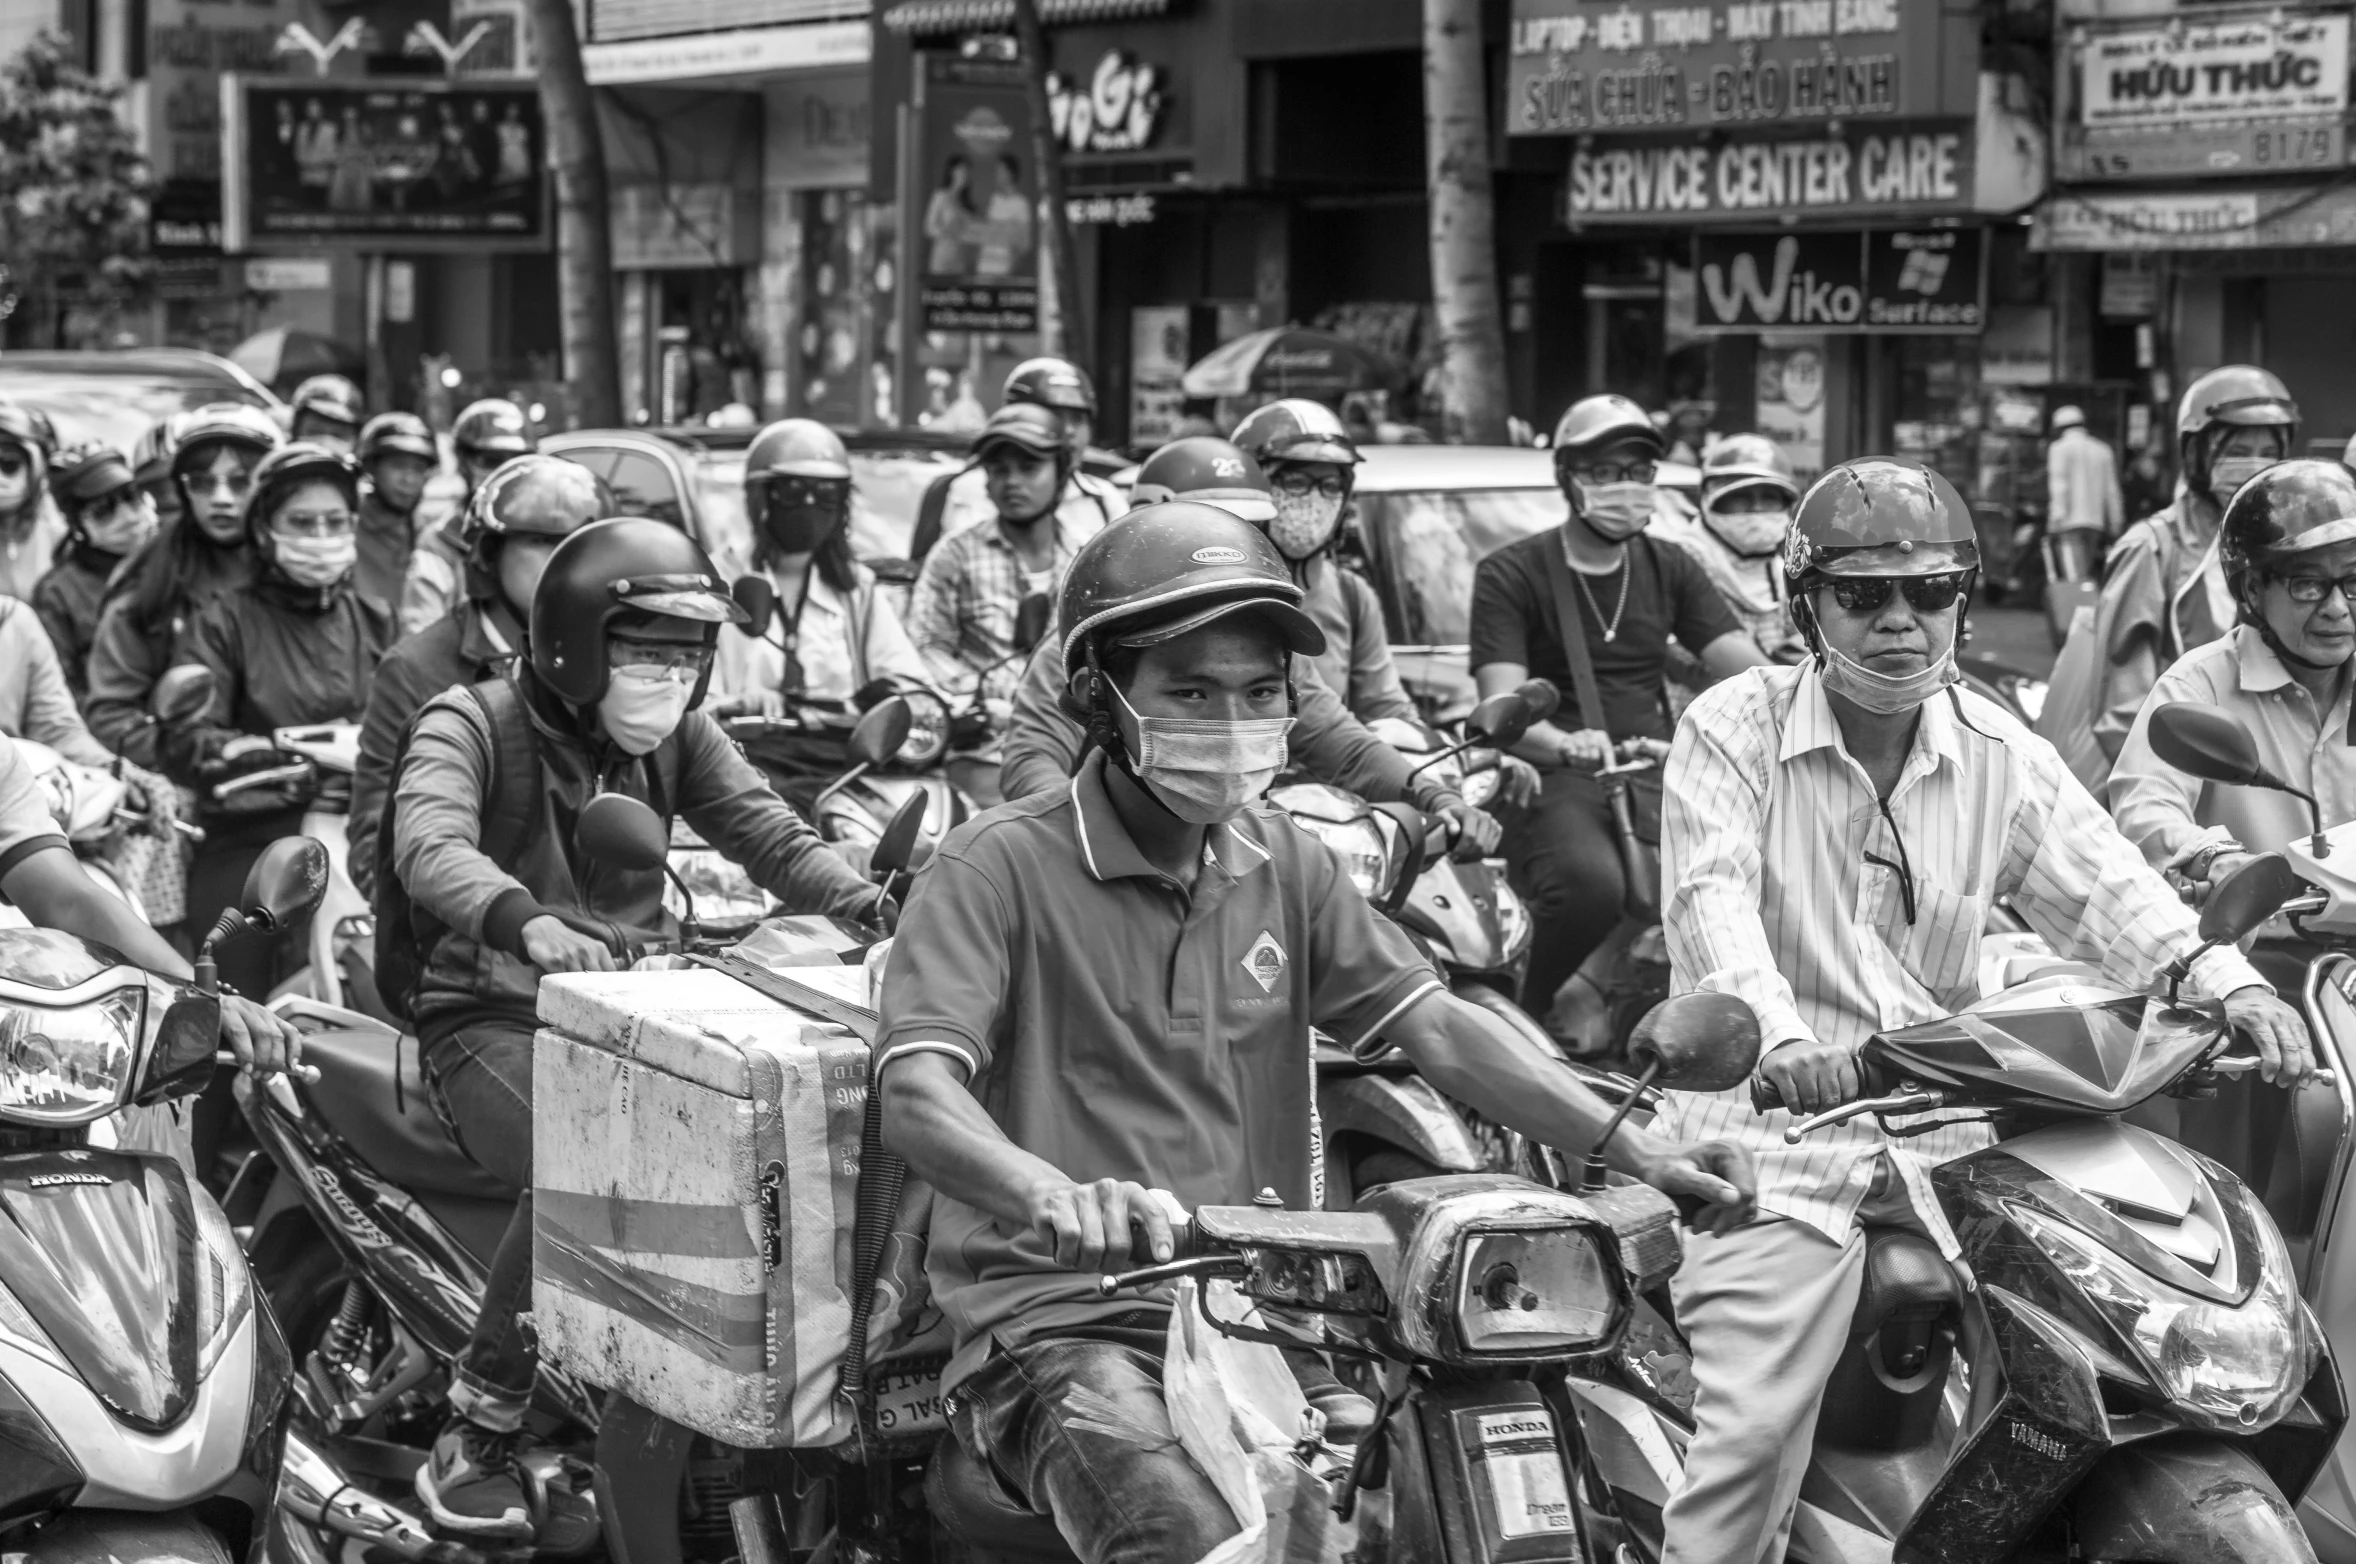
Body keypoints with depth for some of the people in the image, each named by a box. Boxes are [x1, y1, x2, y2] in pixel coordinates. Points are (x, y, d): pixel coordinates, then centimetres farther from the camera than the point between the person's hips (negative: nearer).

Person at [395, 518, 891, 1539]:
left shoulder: (677, 737, 12)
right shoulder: (468, 725, -7)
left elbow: (766, 832, 2)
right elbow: (431, 849, -26)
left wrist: (873, 907, -20)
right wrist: (525, 921, -48)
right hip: (494, 1020, -5)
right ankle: (474, 1444, -20)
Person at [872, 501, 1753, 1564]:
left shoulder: (1282, 865, 14)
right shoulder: (1003, 866, -6)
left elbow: (1436, 1028, 6)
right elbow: (915, 1093, -19)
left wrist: (1641, 1156, -9)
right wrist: (1054, 1198, -42)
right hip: (1065, 1318, -6)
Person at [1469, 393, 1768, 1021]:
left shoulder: (1670, 569, 17)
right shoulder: (1510, 575, 2)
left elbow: (1748, 670, 5)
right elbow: (1502, 709, -11)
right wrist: (1566, 744, -34)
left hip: (1655, 770, 4)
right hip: (1554, 779, -4)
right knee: (1592, 884, -36)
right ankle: (1531, 1017, -9)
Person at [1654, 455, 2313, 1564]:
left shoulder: (2001, 756, 10)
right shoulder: (1733, 728, -1)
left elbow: (2104, 888, 0)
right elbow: (1712, 895, -16)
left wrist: (2224, 980, -20)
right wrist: (1779, 1034, -35)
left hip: (1948, 1122, 4)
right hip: (1777, 1128, -4)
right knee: (1754, 1428, -19)